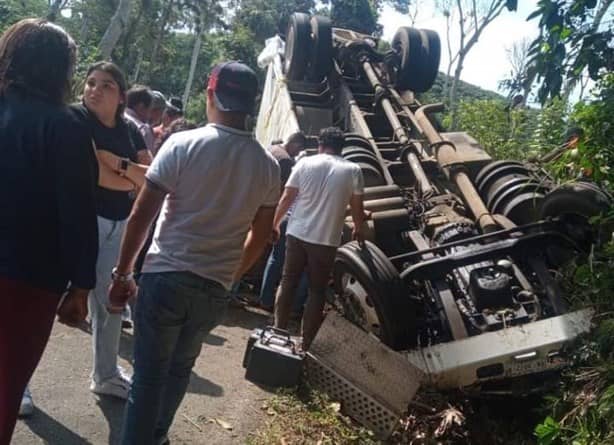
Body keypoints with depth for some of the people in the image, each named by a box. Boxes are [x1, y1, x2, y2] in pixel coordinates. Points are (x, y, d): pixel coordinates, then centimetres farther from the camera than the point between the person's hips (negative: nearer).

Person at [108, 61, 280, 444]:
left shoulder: (183, 144, -9)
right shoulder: (268, 165, 1)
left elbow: (141, 215, -9)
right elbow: (261, 236, 9)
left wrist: (122, 273, 2)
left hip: (166, 277, -3)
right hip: (215, 289, 4)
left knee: (149, 374, 9)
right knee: (180, 368, 23)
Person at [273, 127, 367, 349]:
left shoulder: (305, 163, 0)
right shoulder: (353, 170, -1)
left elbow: (286, 198, 0)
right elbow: (357, 208, 4)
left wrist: (275, 224, 14)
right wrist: (358, 229, 24)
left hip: (296, 234, 1)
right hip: (326, 240, -1)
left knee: (288, 282, 15)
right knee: (317, 290, 10)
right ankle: (305, 343, 12)